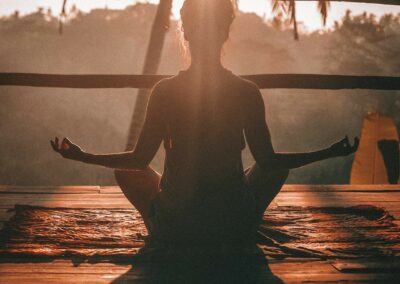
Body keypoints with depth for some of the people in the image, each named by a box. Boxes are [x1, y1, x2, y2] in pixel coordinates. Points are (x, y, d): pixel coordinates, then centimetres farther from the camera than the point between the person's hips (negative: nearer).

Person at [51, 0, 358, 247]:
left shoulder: (165, 91, -10)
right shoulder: (247, 92, -9)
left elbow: (140, 160, -4)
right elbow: (268, 161, -2)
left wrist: (83, 156, 12)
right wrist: (329, 153, 11)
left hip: (174, 228, 0)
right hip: (236, 229, 0)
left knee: (128, 170, 27)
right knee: (278, 167, 28)